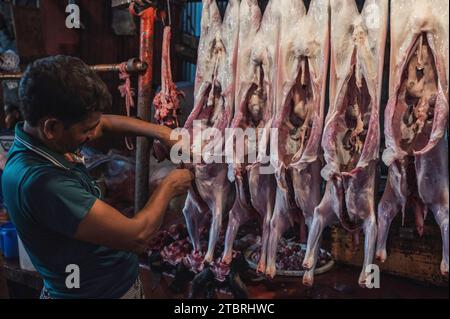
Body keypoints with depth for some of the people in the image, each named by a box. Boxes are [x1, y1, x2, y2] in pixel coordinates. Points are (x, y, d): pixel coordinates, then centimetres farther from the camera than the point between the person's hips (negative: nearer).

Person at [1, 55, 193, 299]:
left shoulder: (45, 138, -9)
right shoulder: (40, 181, -35)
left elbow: (106, 123, 9)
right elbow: (138, 237, -32)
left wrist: (161, 132, -4)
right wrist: (168, 187, -15)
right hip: (97, 291, -8)